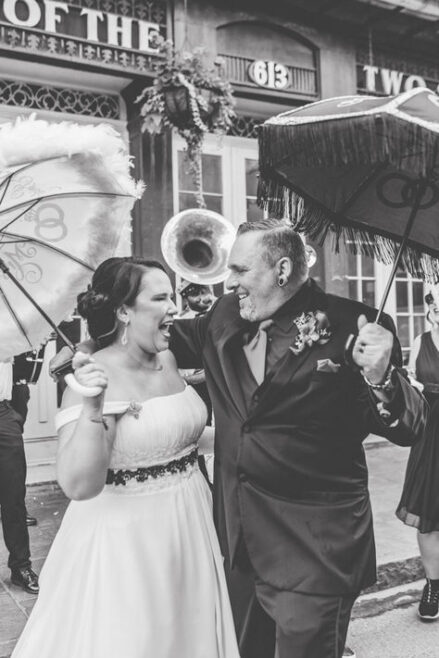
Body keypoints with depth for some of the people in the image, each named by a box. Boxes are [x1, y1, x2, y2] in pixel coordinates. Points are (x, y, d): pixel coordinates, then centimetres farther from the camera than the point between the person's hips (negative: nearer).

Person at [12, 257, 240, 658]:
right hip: (125, 543, -7)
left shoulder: (168, 359, 2)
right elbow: (79, 485, -28)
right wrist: (91, 407, -37)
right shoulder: (94, 377, -19)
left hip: (188, 531, 7)